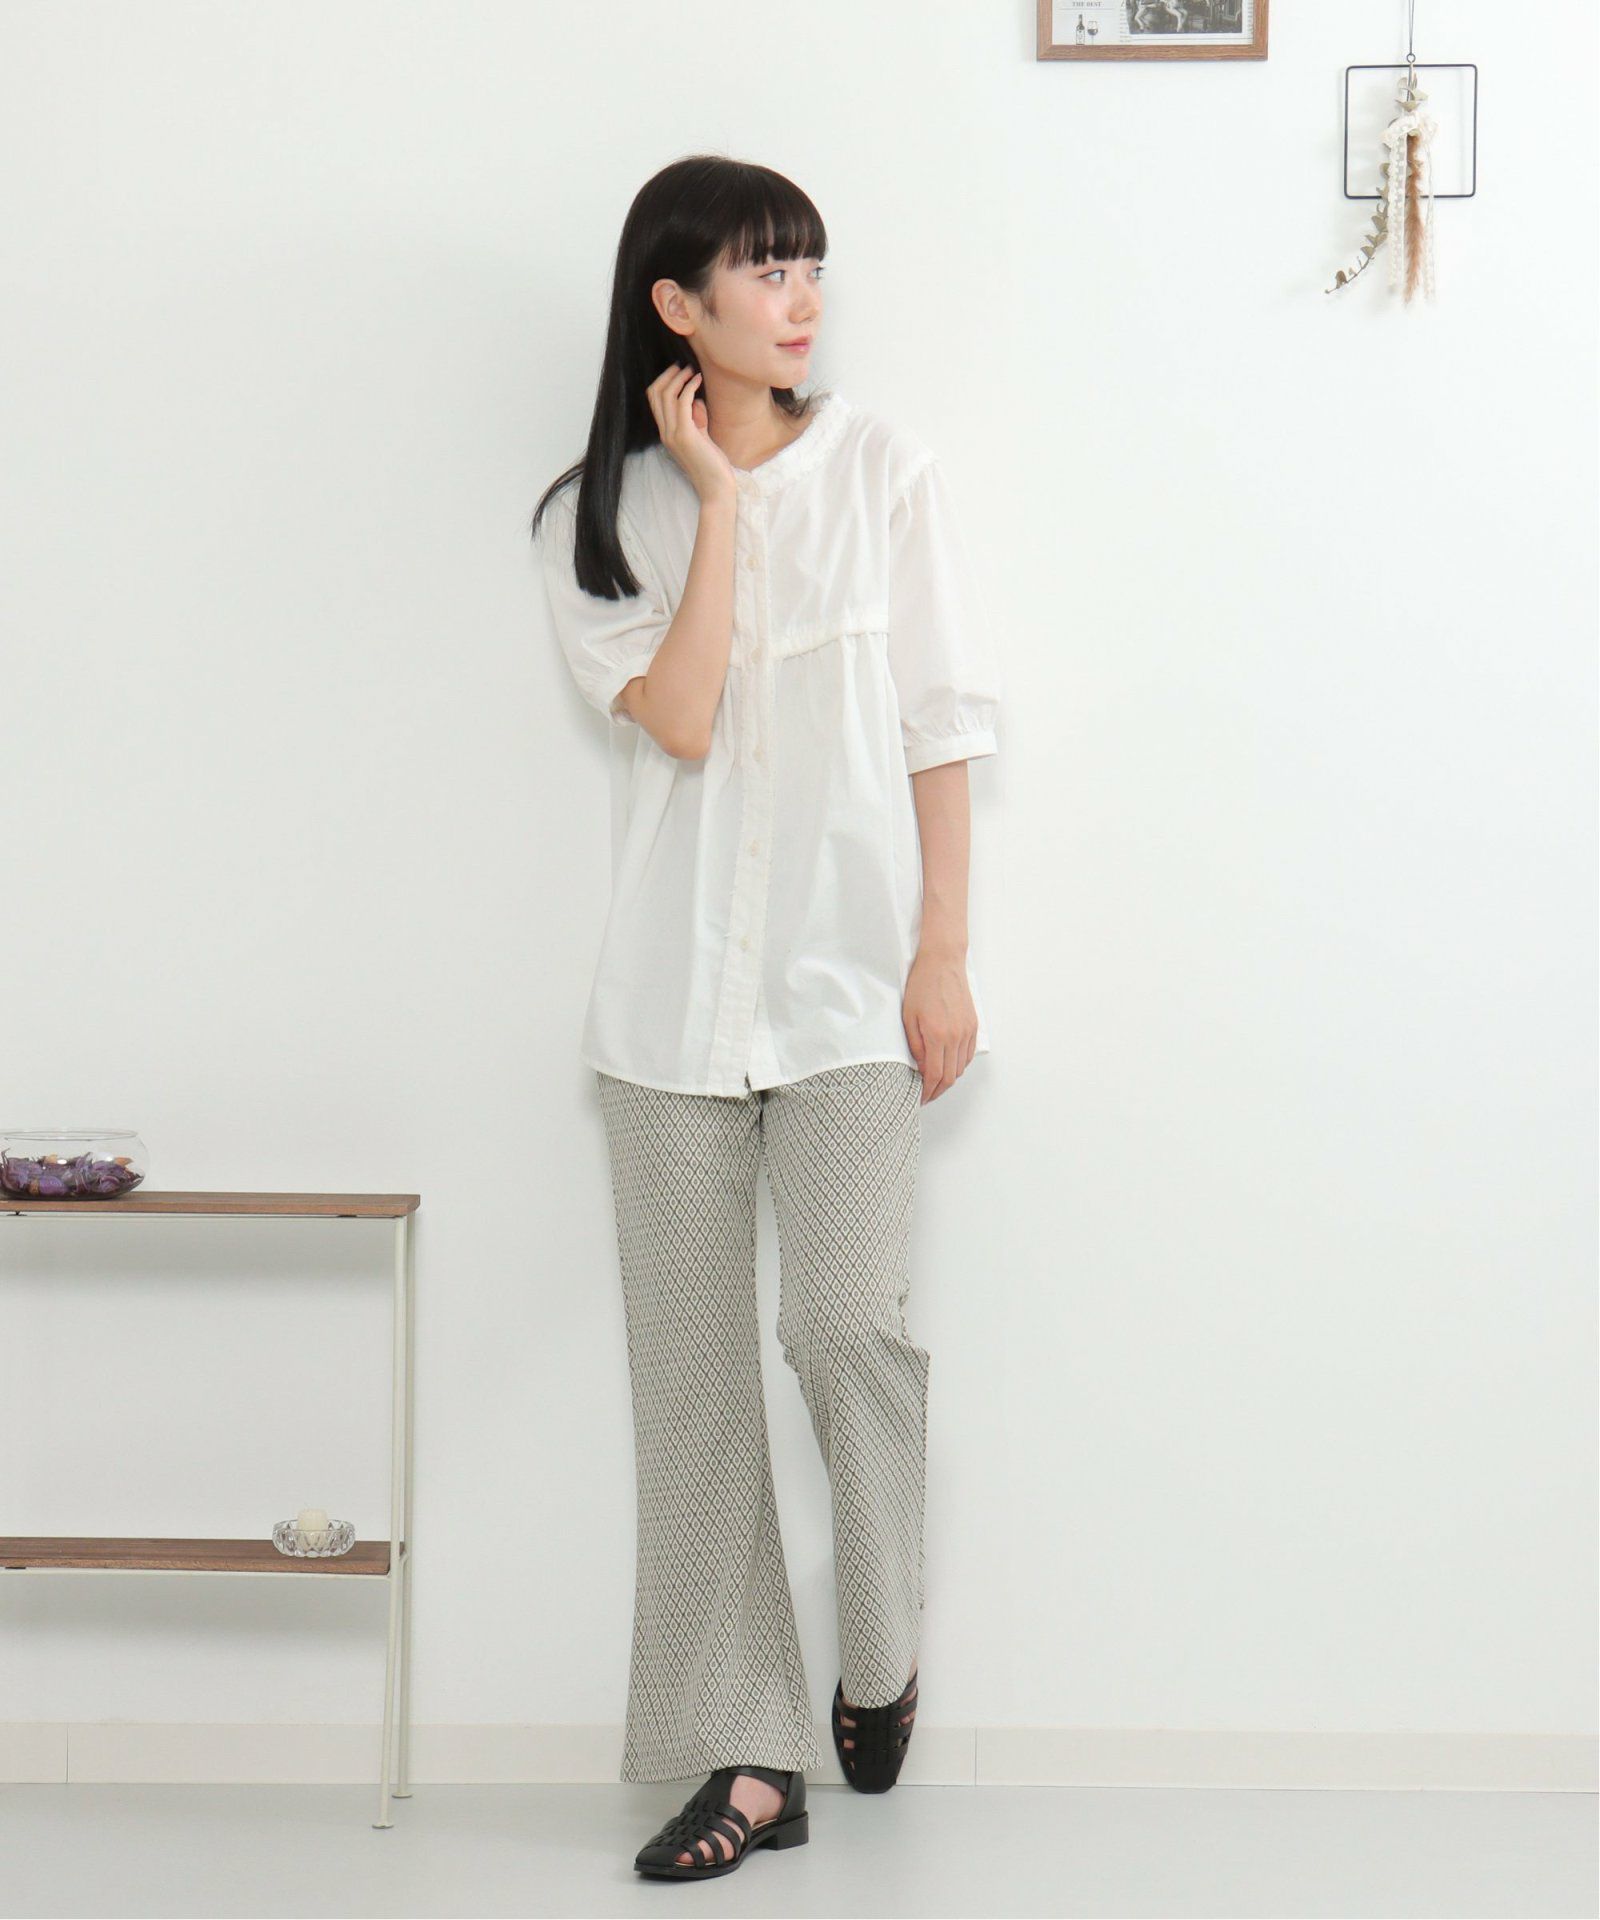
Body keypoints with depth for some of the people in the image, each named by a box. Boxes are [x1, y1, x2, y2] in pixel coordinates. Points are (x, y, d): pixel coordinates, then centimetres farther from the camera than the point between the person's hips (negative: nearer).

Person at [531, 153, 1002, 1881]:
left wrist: (945, 955, -3)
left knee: (847, 1326, -12)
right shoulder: (596, 517, 4)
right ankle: (747, 1753, 12)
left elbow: (939, 731, 2)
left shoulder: (881, 471, 3)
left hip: (850, 975, -1)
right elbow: (679, 717, -11)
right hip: (675, 990, 1)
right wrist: (716, 498, -8)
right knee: (692, 1367, 2)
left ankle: (878, 1657, 16)